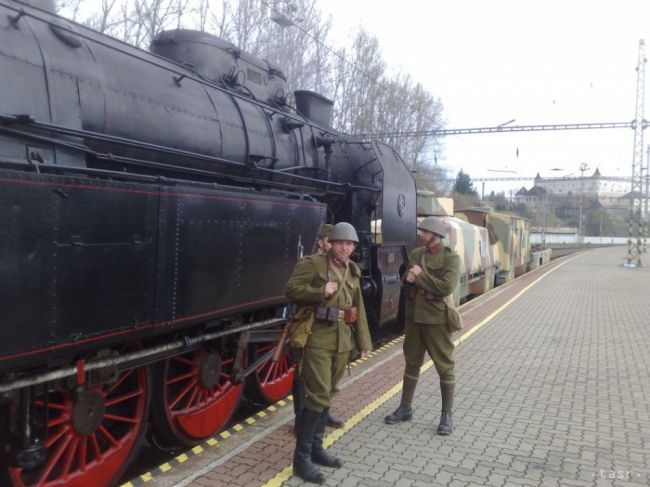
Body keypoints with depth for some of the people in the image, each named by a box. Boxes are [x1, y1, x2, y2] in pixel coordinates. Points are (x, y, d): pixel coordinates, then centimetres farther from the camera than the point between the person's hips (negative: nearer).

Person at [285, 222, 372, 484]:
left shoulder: (352, 271, 13)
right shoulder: (313, 263, -6)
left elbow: (358, 307, 16)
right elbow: (290, 288, -11)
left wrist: (363, 340, 13)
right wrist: (321, 292, -22)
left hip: (342, 341, 7)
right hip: (317, 339, -7)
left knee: (326, 395, 14)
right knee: (318, 396, -8)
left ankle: (316, 448, 27)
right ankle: (301, 458, 3)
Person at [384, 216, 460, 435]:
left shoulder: (450, 257, -10)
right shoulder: (415, 254, 9)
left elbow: (447, 287, -21)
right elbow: (405, 280, 15)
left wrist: (421, 276, -16)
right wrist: (408, 278, -9)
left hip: (436, 319, -6)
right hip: (414, 316, 6)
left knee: (444, 366, 5)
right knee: (411, 363, 16)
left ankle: (447, 415, 18)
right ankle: (405, 407, 30)